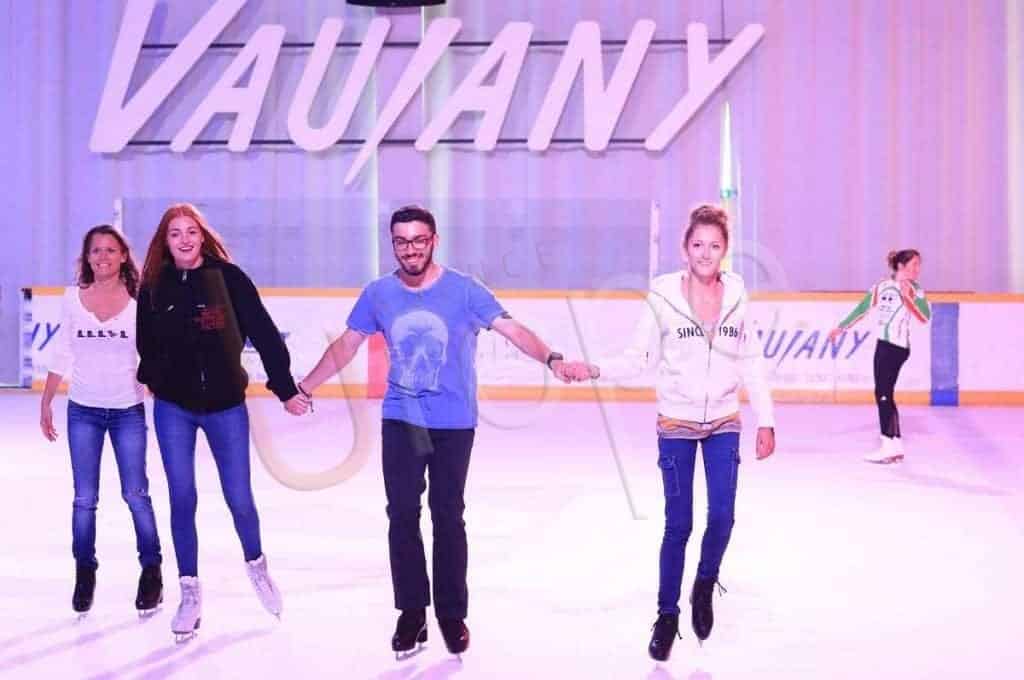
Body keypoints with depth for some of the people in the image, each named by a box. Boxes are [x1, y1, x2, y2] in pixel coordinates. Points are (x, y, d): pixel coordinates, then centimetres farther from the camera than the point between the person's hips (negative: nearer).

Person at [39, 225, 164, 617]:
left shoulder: (139, 299, -5)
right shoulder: (73, 298, 0)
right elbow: (62, 356, 7)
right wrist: (46, 403, 8)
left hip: (128, 410, -1)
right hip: (82, 411, 2)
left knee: (135, 494, 1)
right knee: (84, 499, 4)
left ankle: (151, 570, 14)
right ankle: (84, 573, 17)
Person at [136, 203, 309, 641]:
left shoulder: (228, 277, -8)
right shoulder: (154, 286, -1)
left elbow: (264, 333, -7)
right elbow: (146, 342, 12)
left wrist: (285, 388, -8)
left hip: (225, 405, -1)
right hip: (173, 409, 2)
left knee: (240, 500, 4)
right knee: (182, 500, 4)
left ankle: (256, 565, 34)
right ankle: (189, 593, 18)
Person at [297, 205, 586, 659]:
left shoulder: (463, 290, -11)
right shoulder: (378, 294, -2)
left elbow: (512, 329, -17)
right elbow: (346, 345, 9)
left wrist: (551, 359, -33)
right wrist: (305, 387, 12)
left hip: (454, 425, -2)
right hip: (400, 422, 2)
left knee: (448, 517, 8)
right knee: (402, 516, 4)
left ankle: (451, 614, 21)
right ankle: (411, 613, 17)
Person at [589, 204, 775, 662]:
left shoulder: (736, 295, -3)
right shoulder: (663, 296, -11)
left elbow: (750, 364, 3)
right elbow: (639, 358, -8)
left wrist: (766, 421, 3)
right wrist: (595, 369, -24)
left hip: (724, 423, 2)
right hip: (676, 424, -2)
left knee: (722, 516, -5)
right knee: (678, 524, 3)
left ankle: (704, 588, 25)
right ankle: (667, 615, 20)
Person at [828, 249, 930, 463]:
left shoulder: (914, 288, -3)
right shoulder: (882, 286, 10)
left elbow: (925, 317, -16)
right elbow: (863, 308, 19)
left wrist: (909, 297, -26)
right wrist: (841, 327, 23)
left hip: (896, 346, -6)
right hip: (884, 344, 6)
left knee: (883, 394, -9)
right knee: (885, 395, 8)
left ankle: (889, 447, -5)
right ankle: (896, 446, 15)